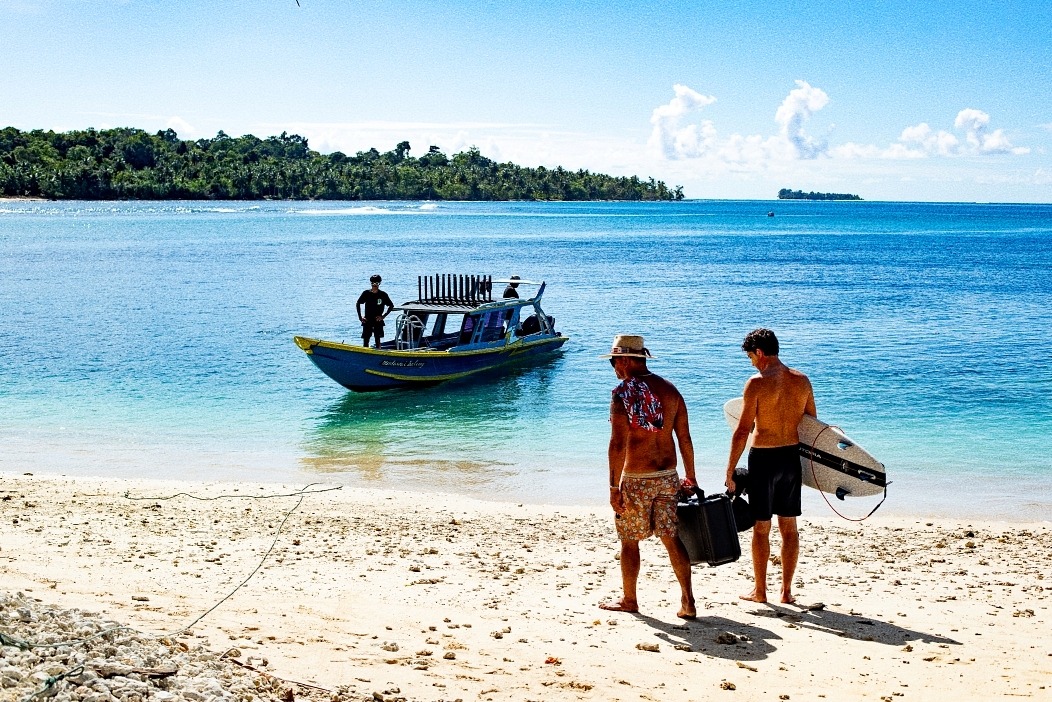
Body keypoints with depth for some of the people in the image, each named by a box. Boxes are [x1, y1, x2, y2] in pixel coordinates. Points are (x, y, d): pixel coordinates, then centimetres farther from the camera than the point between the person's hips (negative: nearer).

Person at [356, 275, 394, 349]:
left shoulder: (383, 295, -3)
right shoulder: (366, 293, -1)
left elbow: (391, 306, 5)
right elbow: (358, 304, 7)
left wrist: (383, 316, -3)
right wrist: (360, 317, 0)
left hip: (378, 321, -1)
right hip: (367, 321, 1)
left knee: (377, 339, 3)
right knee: (365, 340, 1)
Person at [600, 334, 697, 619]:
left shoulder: (623, 393, -14)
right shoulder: (670, 390, 5)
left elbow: (618, 445, -18)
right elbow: (685, 439, 8)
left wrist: (614, 487, -15)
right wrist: (690, 478, 17)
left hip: (636, 480, -6)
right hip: (667, 477, 6)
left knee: (629, 541, 10)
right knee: (671, 538, 11)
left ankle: (629, 600, 22)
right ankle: (688, 601, 7)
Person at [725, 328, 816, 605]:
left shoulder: (757, 383, -14)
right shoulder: (802, 381, 3)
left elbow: (742, 431, -14)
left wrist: (730, 471, -9)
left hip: (763, 457, -5)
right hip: (792, 457, 5)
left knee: (761, 527, 6)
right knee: (789, 527, 12)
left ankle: (759, 590, 14)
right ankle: (787, 590, 16)